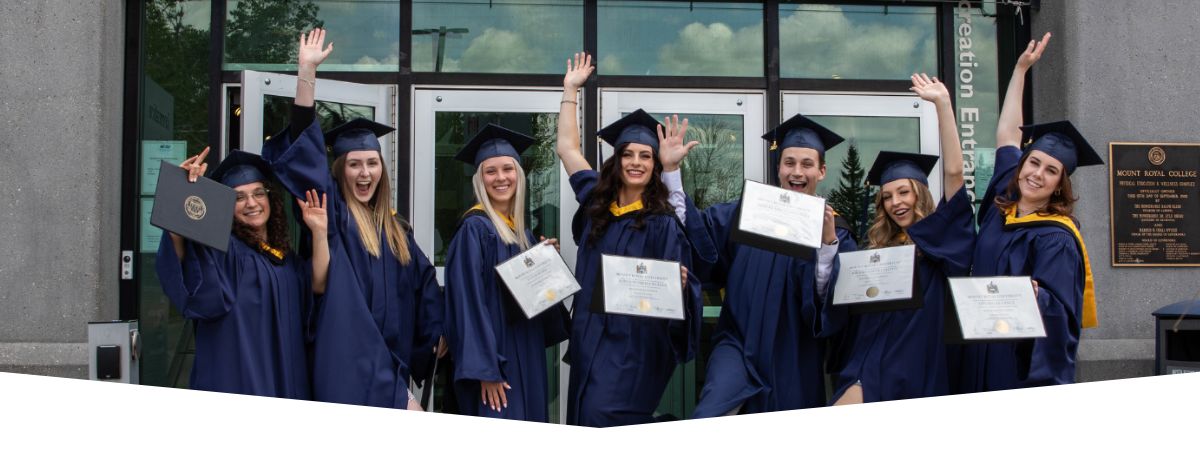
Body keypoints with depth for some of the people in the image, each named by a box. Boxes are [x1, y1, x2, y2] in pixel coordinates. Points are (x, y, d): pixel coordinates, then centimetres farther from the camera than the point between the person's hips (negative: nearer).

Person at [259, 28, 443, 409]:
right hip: (351, 361, -6)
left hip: (391, 360, 6)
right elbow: (304, 146, -12)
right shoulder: (333, 213, -2)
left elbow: (424, 278, 24)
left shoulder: (393, 227, 15)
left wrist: (437, 331, 18)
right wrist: (307, 71, -18)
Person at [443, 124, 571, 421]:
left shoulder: (522, 233, 13)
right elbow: (469, 301, -17)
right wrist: (485, 369, -22)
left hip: (527, 358, 8)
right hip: (494, 357, -8)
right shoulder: (474, 228, -11)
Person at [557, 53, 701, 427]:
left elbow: (679, 289, -6)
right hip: (588, 338, 6)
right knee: (580, 425, 10)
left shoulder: (663, 222, -6)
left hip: (633, 345, -6)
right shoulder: (596, 202, 9)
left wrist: (679, 284, -30)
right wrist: (570, 90, 19)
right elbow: (568, 147, 17)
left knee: (601, 422, -16)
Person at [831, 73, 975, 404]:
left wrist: (942, 102, -9)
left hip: (922, 377, -3)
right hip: (872, 373, 4)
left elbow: (953, 172, -8)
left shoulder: (941, 239, 4)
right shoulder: (877, 249, 17)